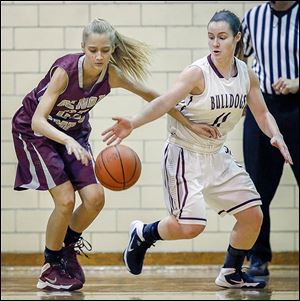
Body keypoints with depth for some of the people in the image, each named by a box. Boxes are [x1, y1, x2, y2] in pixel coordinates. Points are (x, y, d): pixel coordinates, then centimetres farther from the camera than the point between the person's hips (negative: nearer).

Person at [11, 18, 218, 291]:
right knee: (66, 200, -15)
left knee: (95, 198, -8)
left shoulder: (112, 75, -20)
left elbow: (150, 96, -4)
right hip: (35, 131, -5)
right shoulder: (65, 71, -33)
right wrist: (69, 142, -55)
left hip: (73, 132, 5)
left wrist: (190, 125, -5)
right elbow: (37, 121, -38)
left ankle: (68, 243, 22)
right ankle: (51, 268, 5)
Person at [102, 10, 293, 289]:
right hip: (185, 154, -7)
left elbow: (262, 114, 9)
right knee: (191, 226, -16)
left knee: (253, 215, 3)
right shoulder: (198, 72, -20)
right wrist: (133, 123, -49)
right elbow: (164, 101, -33)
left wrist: (276, 135, -13)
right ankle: (143, 234, 13)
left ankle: (231, 273, 23)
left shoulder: (246, 75, -1)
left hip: (217, 154, 7)